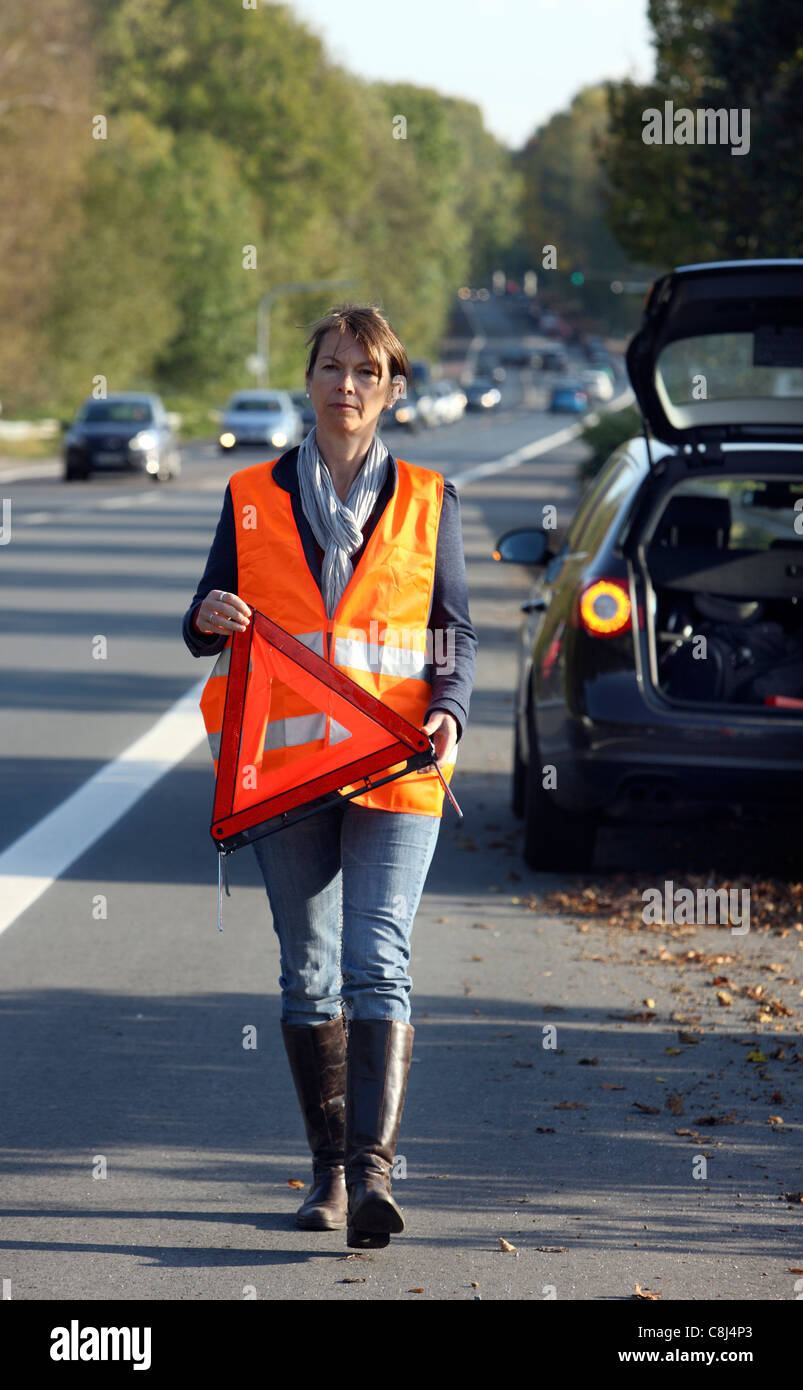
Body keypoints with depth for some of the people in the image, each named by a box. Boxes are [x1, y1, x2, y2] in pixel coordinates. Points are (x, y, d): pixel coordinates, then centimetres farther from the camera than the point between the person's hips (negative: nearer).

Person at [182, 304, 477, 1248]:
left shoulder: (427, 503, 9)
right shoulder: (253, 498, 10)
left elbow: (455, 634, 11)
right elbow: (206, 628, 11)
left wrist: (449, 712, -9)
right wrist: (211, 618, -14)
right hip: (285, 762, 2)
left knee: (377, 962, -14)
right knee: (309, 970, 5)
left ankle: (373, 1169, -22)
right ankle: (329, 1171, 14)